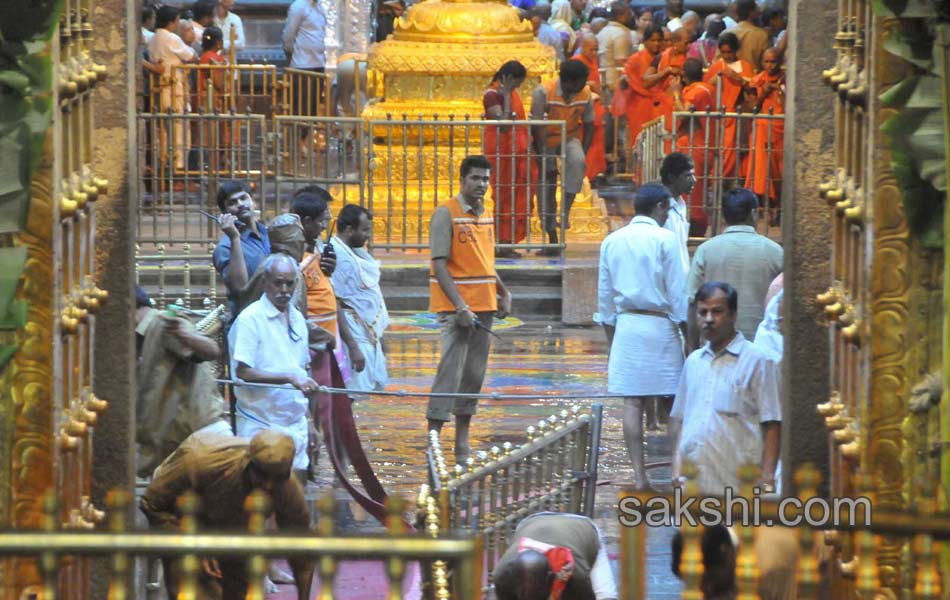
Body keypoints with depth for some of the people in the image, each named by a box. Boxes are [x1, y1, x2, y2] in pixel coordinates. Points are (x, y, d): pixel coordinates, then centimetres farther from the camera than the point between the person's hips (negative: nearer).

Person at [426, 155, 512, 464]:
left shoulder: (485, 215, 14)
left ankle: (462, 443, 14)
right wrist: (460, 306, -20)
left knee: (474, 376, 8)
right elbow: (440, 265, -14)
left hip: (484, 308, 7)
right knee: (450, 372, -13)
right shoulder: (446, 214, -9)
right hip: (456, 308, -7)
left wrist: (503, 293, 15)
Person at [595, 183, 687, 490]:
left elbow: (605, 296, 13)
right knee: (673, 403, 3)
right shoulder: (665, 239, -6)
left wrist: (610, 342, 20)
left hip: (626, 326, 4)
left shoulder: (612, 242, 9)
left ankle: (639, 475, 1)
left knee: (632, 403, 2)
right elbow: (677, 292, -6)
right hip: (660, 325, -4)